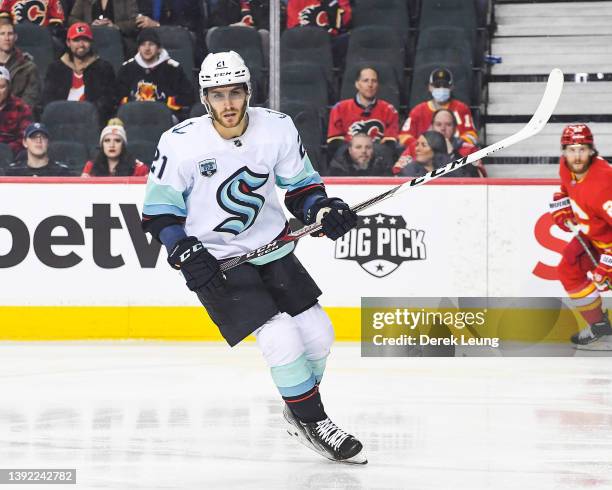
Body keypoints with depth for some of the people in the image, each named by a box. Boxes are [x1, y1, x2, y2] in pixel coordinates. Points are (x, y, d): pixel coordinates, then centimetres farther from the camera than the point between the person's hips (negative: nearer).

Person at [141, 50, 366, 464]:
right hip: (214, 261, -5)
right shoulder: (181, 143, -17)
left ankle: (301, 410, 31)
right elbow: (159, 209, -6)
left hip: (271, 250, 5)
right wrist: (185, 252, -20)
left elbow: (300, 184, 5)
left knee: (317, 334, 5)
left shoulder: (277, 128, -9)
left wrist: (323, 209, -14)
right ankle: (312, 422, 4)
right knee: (282, 340, -16)